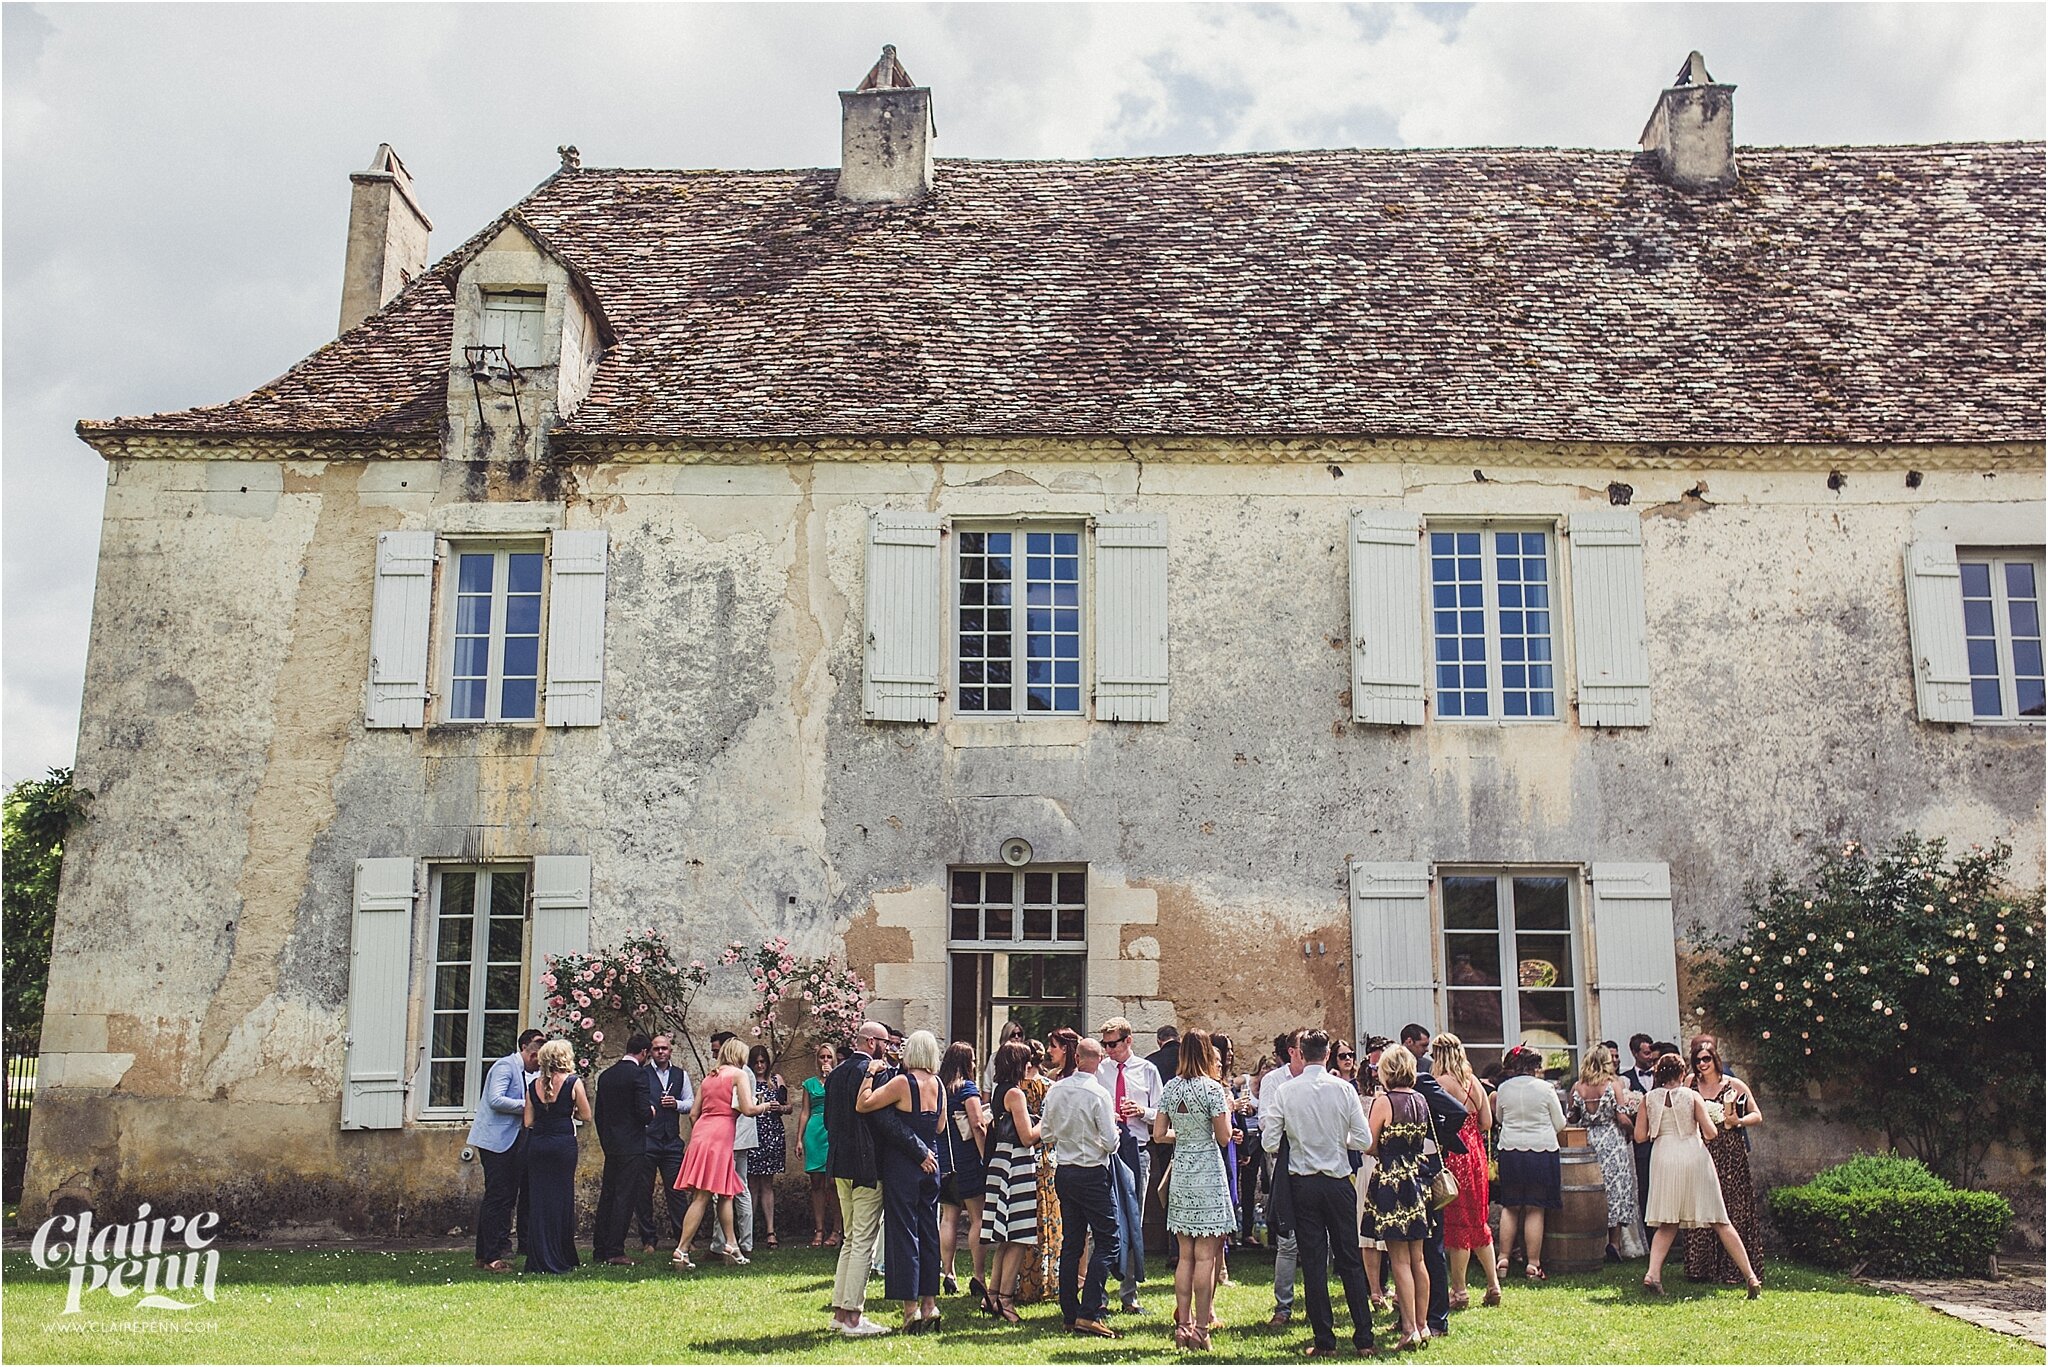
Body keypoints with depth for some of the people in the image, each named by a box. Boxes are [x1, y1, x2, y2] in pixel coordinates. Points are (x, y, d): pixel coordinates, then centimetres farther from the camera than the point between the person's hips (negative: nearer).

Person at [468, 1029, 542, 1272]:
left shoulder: (529, 1073, 18)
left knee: (507, 1197, 8)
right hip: (495, 1140, -9)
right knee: (497, 1197, -9)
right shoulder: (506, 1066, -10)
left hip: (512, 1141, 9)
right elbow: (495, 1100, -21)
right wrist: (527, 1105, -17)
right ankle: (490, 1257, -6)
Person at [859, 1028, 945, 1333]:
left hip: (902, 1167, -6)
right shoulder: (938, 1084, 5)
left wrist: (871, 1074, -8)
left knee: (904, 1233, -1)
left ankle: (911, 1307, 0)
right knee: (929, 1233, 12)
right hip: (930, 1165, 6)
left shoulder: (902, 1082, -15)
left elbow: (862, 1105, -17)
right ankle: (930, 1304, 14)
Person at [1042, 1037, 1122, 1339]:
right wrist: (1116, 1134, 4)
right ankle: (1089, 1313, -10)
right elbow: (1110, 1142, -17)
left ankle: (1070, 1313, 16)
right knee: (1106, 1242, -1)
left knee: (1071, 1242, 13)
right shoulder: (1099, 1094, -16)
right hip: (1093, 1175, -6)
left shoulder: (1055, 1090, 2)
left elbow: (1047, 1133, 9)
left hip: (1063, 1172, 6)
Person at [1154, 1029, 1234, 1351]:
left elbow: (1159, 1135, 7)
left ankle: (1183, 1324, 13)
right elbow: (1223, 1137, -10)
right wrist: (1227, 1109, 6)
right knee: (1205, 1256, -1)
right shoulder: (1212, 1088, -11)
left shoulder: (1169, 1088, 4)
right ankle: (1201, 1328, 0)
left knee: (1186, 1255, 12)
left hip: (1180, 1173, 5)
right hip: (1208, 1173, -5)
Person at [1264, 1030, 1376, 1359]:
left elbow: (1269, 1143, -5)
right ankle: (1364, 1338, 12)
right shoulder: (1344, 1089, -7)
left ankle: (1324, 1341, 8)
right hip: (1339, 1182, 1)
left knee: (1314, 1263, 6)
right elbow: (1364, 1140, -6)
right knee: (1350, 1261, 10)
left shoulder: (1284, 1091, -7)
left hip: (1302, 1183, 0)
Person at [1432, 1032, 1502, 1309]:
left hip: (1451, 1153, -7)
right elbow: (1487, 1123, 9)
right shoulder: (1474, 1082, 6)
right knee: (1477, 1220, 17)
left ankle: (1459, 1291, 6)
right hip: (1475, 1152, 7)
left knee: (1457, 1223, 0)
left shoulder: (1440, 1083, -14)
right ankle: (1493, 1284, 19)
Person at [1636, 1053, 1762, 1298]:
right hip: (1693, 1156, -1)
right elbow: (1711, 1133, -6)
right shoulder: (1692, 1096, -1)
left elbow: (1640, 1135, 1)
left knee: (1667, 1224, 11)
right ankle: (1750, 1276, 7)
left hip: (1664, 1157, 1)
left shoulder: (1649, 1098, 4)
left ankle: (1653, 1273, -8)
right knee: (1720, 1222, 7)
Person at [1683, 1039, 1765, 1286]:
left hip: (1730, 1154, -2)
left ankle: (1731, 1269, 3)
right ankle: (1701, 1267, 6)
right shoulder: (1690, 1085, 8)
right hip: (1700, 1152, 2)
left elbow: (1757, 1116, 5)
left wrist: (1737, 1121, -12)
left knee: (1732, 1209, -2)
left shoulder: (1734, 1086, 1)